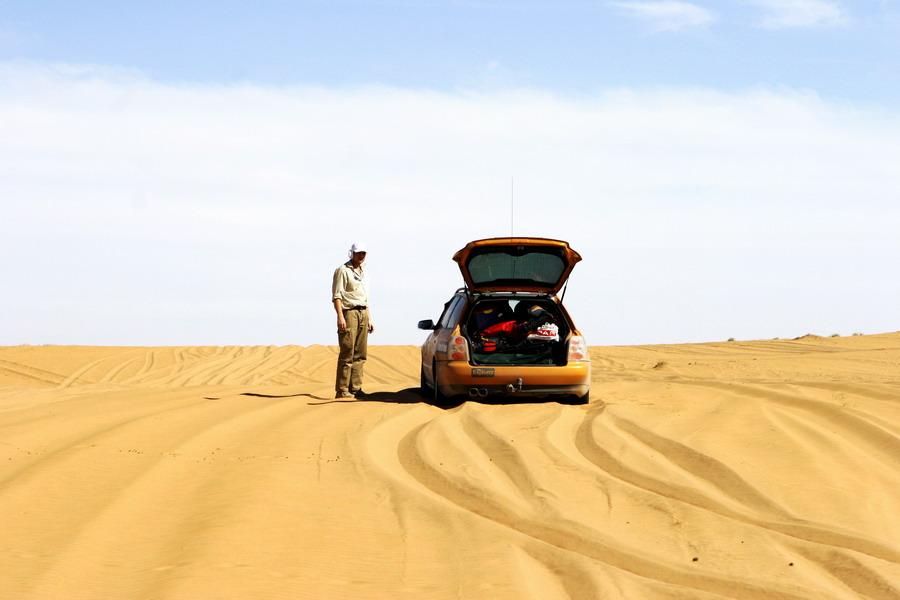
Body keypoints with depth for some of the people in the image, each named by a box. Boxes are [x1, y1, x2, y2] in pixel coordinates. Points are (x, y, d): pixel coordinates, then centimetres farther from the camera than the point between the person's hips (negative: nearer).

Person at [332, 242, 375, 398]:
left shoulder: (363, 272, 21)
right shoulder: (342, 271, -3)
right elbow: (336, 296, -11)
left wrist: (369, 319, 21)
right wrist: (340, 317, -21)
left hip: (363, 314, 8)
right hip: (349, 312, -8)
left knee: (360, 354, 5)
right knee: (347, 354, -11)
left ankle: (355, 388, 9)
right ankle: (342, 390, -11)